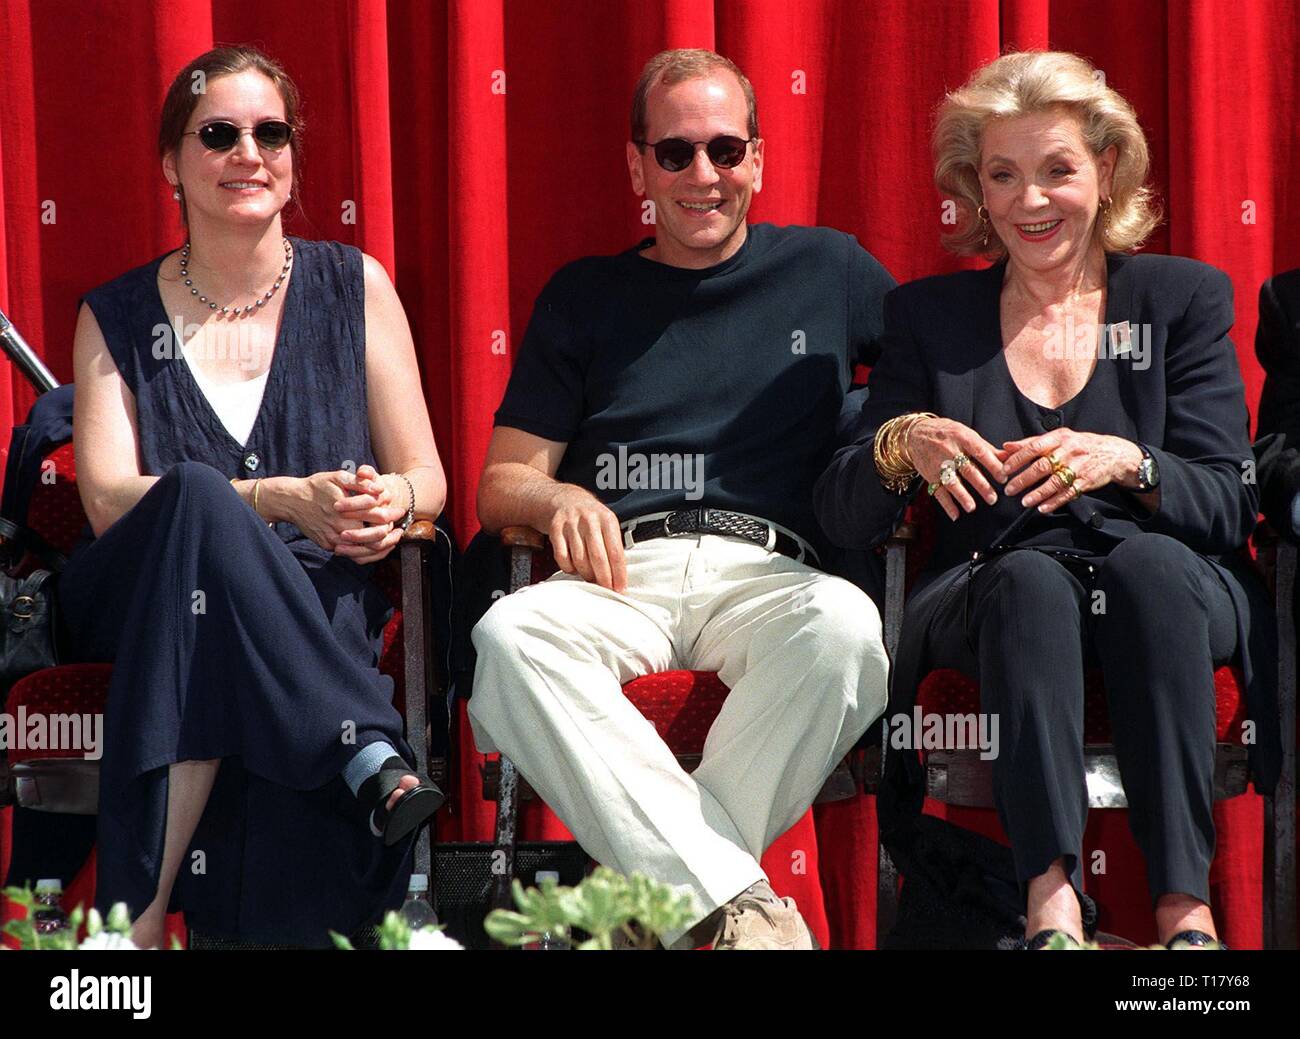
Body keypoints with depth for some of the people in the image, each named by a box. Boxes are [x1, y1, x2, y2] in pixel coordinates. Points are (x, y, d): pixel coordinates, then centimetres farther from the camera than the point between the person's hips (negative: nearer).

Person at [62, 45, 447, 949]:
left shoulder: (352, 288, 12)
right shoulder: (119, 318, 10)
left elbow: (427, 476, 11)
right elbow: (107, 498, -5)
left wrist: (392, 501, -17)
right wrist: (277, 500, -22)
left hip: (315, 605, 0)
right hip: (137, 595, 0)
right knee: (196, 496, -37)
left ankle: (140, 911, -39)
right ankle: (370, 756, -41)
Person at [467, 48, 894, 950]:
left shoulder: (828, 270, 20)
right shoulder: (585, 295, 22)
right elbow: (500, 486, 19)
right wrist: (558, 499, -6)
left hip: (768, 568, -1)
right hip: (626, 571, 1)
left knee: (843, 627, -38)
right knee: (508, 635, -35)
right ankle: (739, 904, -40)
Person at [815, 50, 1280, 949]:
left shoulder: (1185, 299, 12)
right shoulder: (929, 317, 15)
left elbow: (1229, 506, 1)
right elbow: (843, 521, 8)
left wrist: (1125, 463, -20)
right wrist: (898, 448, -15)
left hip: (1170, 587, 0)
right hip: (990, 598, 1)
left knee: (1148, 561, -35)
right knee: (1029, 578, -35)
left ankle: (1186, 908, -42)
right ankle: (1052, 906, -48)